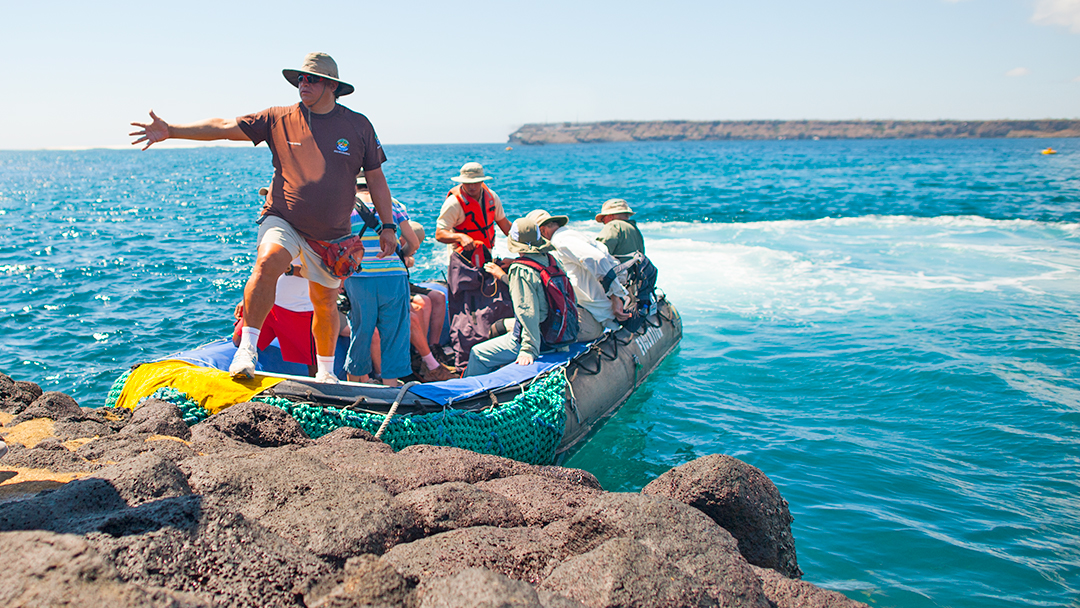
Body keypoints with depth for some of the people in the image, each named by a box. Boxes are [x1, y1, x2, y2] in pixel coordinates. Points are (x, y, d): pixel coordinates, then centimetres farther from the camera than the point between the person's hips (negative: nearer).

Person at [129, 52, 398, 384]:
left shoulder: (358, 125, 2)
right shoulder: (279, 119, 1)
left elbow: (376, 178, 7)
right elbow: (224, 127, -1)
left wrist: (388, 226, 4)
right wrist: (171, 131, -11)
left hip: (331, 235, 1)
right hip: (284, 222, -1)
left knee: (325, 302, 8)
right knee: (269, 261, -31)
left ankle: (325, 372, 29)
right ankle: (246, 349, -21)